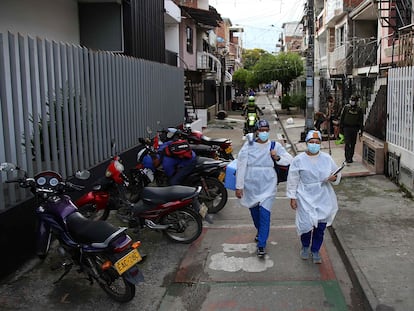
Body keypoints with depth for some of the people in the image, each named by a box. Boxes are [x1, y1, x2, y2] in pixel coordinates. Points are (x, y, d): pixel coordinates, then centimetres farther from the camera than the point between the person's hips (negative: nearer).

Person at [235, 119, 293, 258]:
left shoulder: (275, 146, 0)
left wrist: (278, 158, -16)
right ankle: (260, 231, 47)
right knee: (254, 211, 18)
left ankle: (261, 245, -4)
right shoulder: (248, 145, -2)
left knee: (264, 214, -11)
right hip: (251, 185, 2)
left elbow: (290, 159, 5)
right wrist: (239, 186, -5)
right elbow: (241, 166, -3)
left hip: (267, 186, -1)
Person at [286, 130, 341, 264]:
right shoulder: (299, 160, -4)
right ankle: (305, 246, 26)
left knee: (321, 225, 5)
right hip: (305, 198, -2)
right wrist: (292, 198, -2)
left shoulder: (327, 158, 2)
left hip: (323, 198, 3)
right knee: (306, 224, -7)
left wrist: (334, 178, -12)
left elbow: (337, 173, 12)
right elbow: (293, 180, -1)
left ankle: (315, 250, 28)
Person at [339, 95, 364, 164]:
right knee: (347, 144, -8)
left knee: (353, 144, 8)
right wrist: (341, 127, 0)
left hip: (354, 129, 2)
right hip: (346, 128, -2)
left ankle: (350, 158, 19)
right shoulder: (346, 107, 1)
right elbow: (342, 118, 3)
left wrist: (361, 130, 4)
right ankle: (348, 158, -8)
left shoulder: (359, 109, 5)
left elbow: (361, 120, 8)